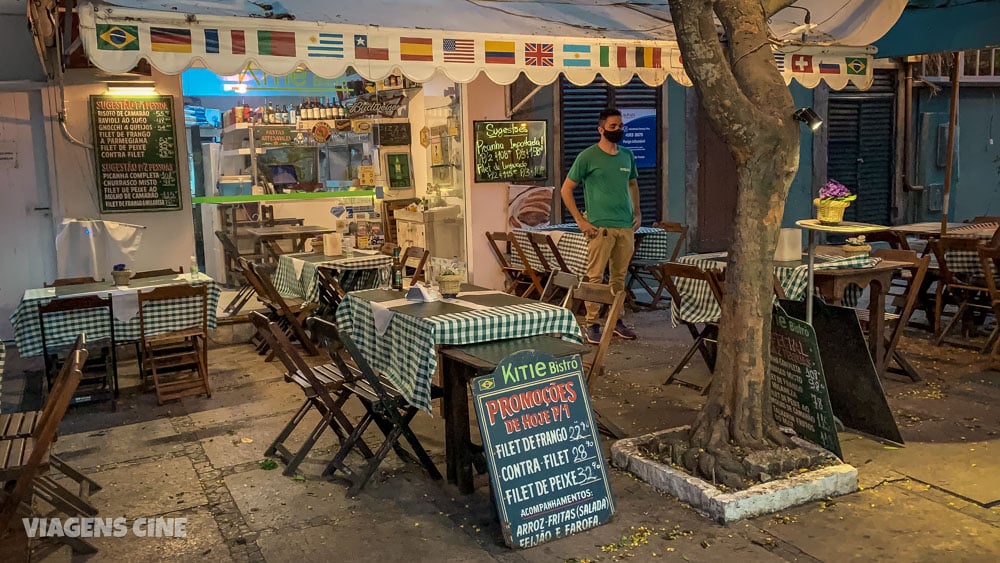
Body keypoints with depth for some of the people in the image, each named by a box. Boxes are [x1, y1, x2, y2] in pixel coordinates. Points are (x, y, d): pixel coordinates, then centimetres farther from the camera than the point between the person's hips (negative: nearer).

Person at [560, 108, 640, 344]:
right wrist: (581, 220, -7)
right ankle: (592, 324, 4)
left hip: (626, 227, 5)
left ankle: (616, 320, 22)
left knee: (619, 277, 11)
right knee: (595, 277, -4)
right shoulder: (588, 156, -4)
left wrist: (637, 212, 14)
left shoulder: (627, 155, 13)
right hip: (600, 227, -5)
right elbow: (566, 189, -2)